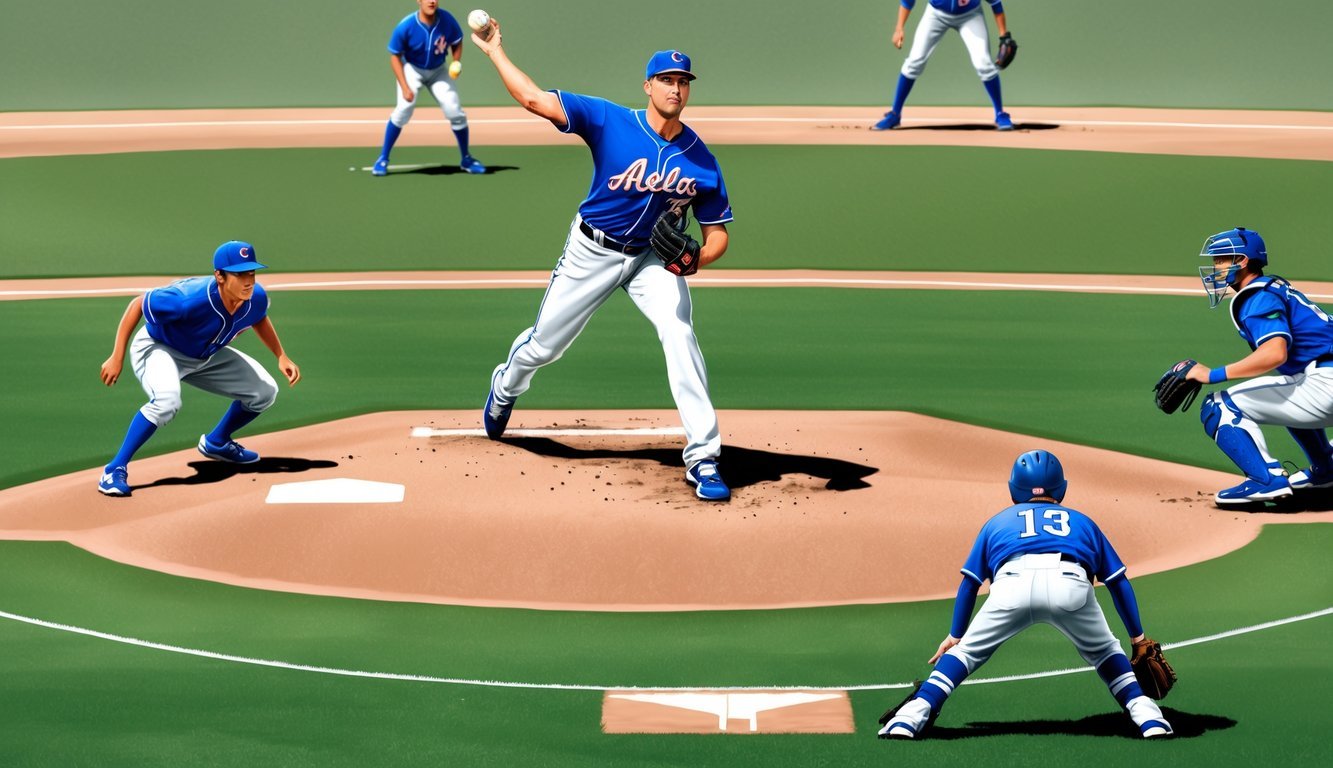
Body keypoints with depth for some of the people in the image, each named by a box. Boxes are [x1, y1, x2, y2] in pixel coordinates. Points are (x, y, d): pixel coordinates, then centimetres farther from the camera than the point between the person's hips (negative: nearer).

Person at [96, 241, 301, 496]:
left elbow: (259, 319, 7)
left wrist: (281, 356, -1)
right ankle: (115, 470, -26)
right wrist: (117, 358, -26)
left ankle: (216, 442, 30)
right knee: (167, 400, -37)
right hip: (158, 349, -7)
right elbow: (137, 304, -27)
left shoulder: (256, 298, -20)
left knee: (264, 392, 4)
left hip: (206, 356, 7)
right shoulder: (190, 300, -39)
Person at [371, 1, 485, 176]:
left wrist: (456, 63, -20)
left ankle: (466, 159, 17)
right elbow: (395, 57, -17)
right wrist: (404, 87, -25)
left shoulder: (447, 20, -20)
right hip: (412, 69, -3)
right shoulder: (405, 27, -27)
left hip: (438, 71, 3)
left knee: (455, 111, -5)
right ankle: (383, 159, -12)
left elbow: (457, 43, -1)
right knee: (405, 107, -24)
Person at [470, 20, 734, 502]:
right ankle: (504, 390, 51)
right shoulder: (609, 122, -18)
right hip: (591, 253, 0)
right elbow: (533, 99, -21)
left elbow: (716, 234, -7)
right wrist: (493, 50, -22)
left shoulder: (701, 162, -13)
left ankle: (702, 458, -22)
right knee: (543, 346, 12)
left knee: (679, 332, -25)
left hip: (651, 258, 0)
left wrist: (693, 259, -27)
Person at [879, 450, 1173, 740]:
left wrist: (955, 635, 41)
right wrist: (1138, 637, 38)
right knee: (1104, 651, 26)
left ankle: (911, 716, 1)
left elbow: (970, 582, 34)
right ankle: (1146, 715, 9)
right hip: (1069, 584, 0)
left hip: (1012, 584, 0)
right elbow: (1119, 582, 34)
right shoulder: (1081, 521, 38)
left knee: (968, 650, 17)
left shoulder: (997, 522, 37)